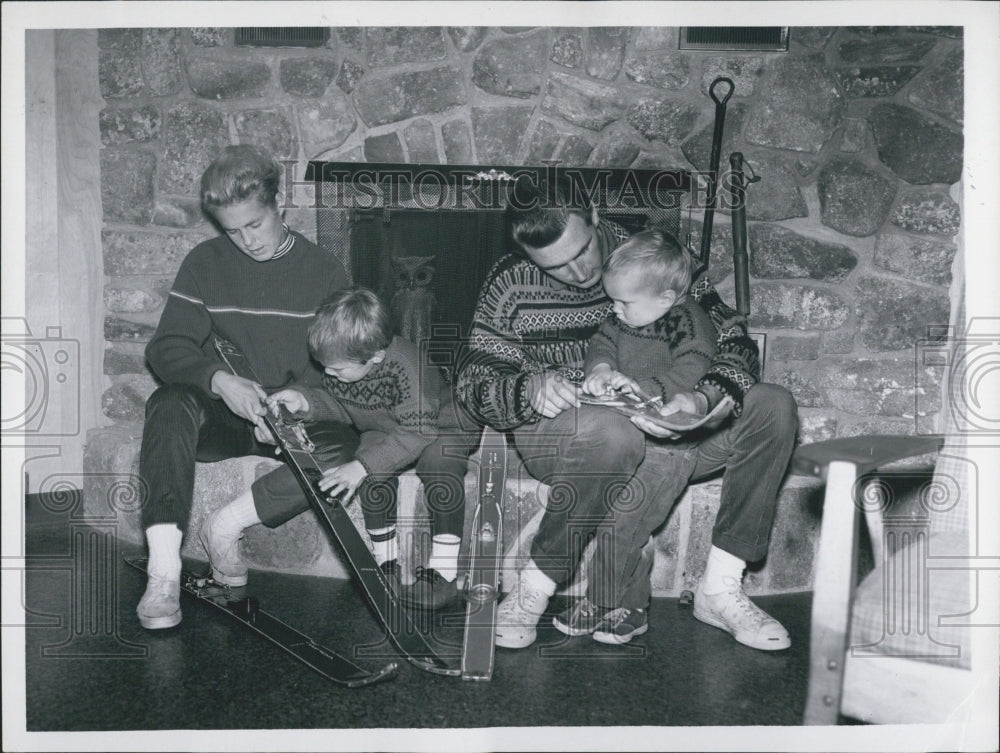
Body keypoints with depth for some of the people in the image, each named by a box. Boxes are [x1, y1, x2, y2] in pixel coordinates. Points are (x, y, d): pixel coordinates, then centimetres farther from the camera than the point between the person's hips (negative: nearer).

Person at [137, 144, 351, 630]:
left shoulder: (323, 271, 5)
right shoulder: (205, 264, 7)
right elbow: (167, 347, -2)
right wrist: (220, 381, -24)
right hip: (224, 416, 1)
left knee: (350, 437, -32)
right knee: (169, 404, -31)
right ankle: (163, 574, -34)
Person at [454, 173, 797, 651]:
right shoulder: (511, 286, -5)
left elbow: (734, 339, -3)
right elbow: (473, 382, -4)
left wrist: (704, 400, -24)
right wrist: (530, 389, -27)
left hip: (661, 430, 4)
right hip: (556, 437, -3)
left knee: (774, 407, -14)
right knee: (614, 436, -40)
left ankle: (720, 587, -14)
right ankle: (533, 586, -19)